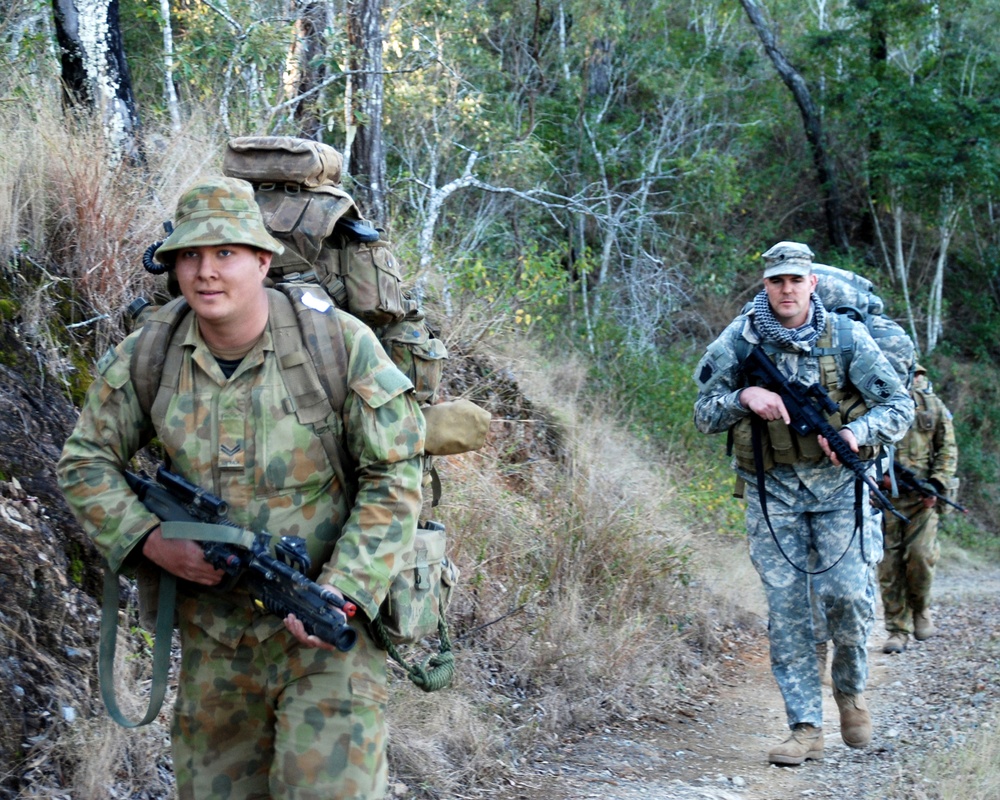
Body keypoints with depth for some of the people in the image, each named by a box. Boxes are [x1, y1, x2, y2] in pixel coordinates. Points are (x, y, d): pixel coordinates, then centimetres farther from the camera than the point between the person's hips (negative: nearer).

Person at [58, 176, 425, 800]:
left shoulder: (339, 344, -14)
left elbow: (395, 477, -10)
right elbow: (85, 462, 8)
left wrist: (343, 593, -20)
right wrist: (150, 541, -10)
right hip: (211, 628, 4)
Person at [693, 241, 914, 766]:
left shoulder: (846, 337, -4)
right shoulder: (739, 340, -2)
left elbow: (900, 406, -3)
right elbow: (704, 416, 1)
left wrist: (857, 432, -22)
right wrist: (744, 397, -18)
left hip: (838, 485, -1)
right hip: (771, 490, 1)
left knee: (848, 594, -10)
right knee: (785, 607, -2)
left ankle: (850, 689, 19)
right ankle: (806, 728, 3)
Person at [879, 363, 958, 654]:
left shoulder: (931, 404, 9)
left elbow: (948, 449, 9)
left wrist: (936, 484, -4)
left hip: (922, 496, 0)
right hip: (883, 494, 0)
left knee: (920, 555, -11)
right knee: (889, 564, -1)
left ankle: (920, 609, 17)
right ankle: (897, 630, 8)